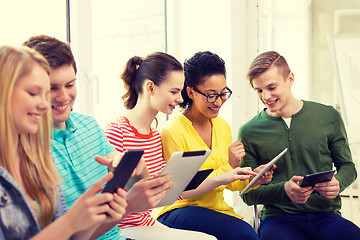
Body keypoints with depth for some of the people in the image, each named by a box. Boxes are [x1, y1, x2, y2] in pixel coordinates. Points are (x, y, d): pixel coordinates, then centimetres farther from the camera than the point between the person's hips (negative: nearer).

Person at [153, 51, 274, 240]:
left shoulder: (223, 127, 9)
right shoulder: (173, 132, -13)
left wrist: (252, 178, -4)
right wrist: (228, 167, -20)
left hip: (218, 210, 6)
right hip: (180, 211, -6)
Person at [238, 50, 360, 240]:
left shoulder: (328, 116, 7)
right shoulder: (249, 132, 4)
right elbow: (248, 194, 4)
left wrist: (337, 183, -8)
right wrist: (284, 190, -15)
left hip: (326, 216, 2)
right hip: (278, 219, -1)